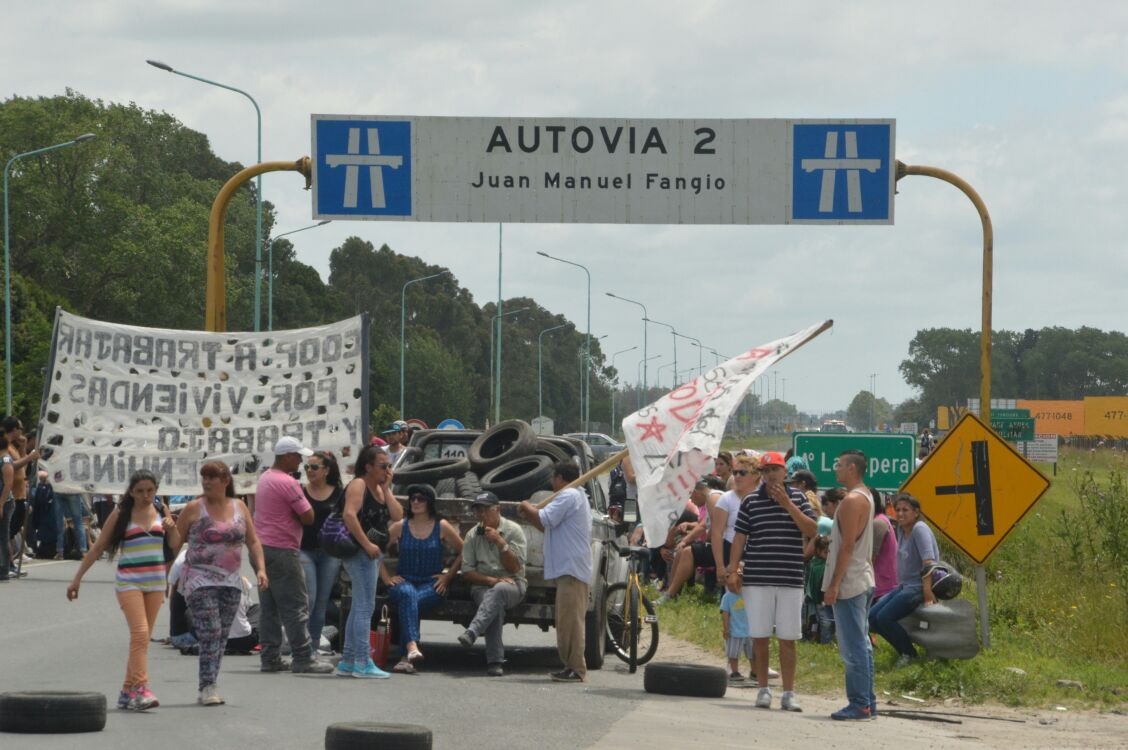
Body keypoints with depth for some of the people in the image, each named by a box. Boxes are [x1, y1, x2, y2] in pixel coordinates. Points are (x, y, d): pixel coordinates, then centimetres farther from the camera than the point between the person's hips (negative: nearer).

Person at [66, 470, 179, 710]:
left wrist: (172, 527, -10)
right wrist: (77, 578, 1)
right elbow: (98, 547, 3)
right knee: (140, 633, -18)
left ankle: (128, 691, 11)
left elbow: (176, 544, 12)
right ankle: (141, 689, -24)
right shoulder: (120, 514, -2)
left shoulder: (160, 510, 8)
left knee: (143, 637, 5)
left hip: (155, 582, 4)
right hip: (129, 580, -4)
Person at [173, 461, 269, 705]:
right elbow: (174, 543, 2)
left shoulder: (240, 507, 10)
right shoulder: (194, 509, -1)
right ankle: (207, 688, -15)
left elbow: (253, 541, 13)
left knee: (222, 638, 6)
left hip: (231, 581, 5)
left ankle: (208, 690, 12)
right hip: (201, 580, -5)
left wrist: (261, 568, -1)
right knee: (210, 634, -15)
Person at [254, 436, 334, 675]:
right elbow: (308, 517, -15)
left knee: (269, 607, 10)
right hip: (282, 550, -9)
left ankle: (270, 657, 11)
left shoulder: (265, 478, 15)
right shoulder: (287, 483, -15)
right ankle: (303, 658, -8)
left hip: (263, 546, 9)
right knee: (296, 606, -7)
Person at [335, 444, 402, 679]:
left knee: (359, 607, 13)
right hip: (360, 552, -10)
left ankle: (347, 662, 19)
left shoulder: (379, 489, 18)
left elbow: (397, 515, 7)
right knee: (365, 607, -11)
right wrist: (366, 544, -24)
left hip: (372, 553, 10)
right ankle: (362, 662, -12)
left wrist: (386, 489, 2)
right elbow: (349, 514, -23)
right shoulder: (358, 485, -9)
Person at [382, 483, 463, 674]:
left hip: (431, 585, -1)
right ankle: (412, 647, -54)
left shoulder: (442, 527, 7)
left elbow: (462, 552, 12)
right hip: (404, 581, 1)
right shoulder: (400, 527, 9)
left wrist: (448, 576, 4)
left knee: (411, 601, -34)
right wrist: (386, 577, 2)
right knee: (407, 594, -37)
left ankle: (406, 657, -37)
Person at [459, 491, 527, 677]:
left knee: (498, 592, -39)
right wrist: (490, 579, -12)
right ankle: (495, 661, -41)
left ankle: (472, 632, -55)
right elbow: (467, 572, 5)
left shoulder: (513, 530, 0)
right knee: (495, 606, -34)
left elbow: (515, 567, -5)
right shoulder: (472, 535, 9)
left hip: (512, 584, -1)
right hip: (482, 585, 1)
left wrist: (500, 542, -15)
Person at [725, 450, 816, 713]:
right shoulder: (751, 501, 5)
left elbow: (811, 530, -5)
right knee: (759, 637, 3)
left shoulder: (798, 498, 5)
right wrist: (733, 570, -1)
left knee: (787, 639, 1)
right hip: (757, 580, 0)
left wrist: (788, 505, -12)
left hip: (790, 580, 0)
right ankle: (763, 689, 13)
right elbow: (740, 537, 6)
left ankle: (789, 693, 6)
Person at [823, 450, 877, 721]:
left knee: (853, 647, -8)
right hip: (863, 581, 10)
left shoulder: (852, 501, -16)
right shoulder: (866, 496, 16)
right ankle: (867, 703, 15)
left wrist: (834, 584, -19)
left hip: (849, 583, -10)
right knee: (861, 645, 12)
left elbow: (848, 545, -20)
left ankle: (858, 704, -8)